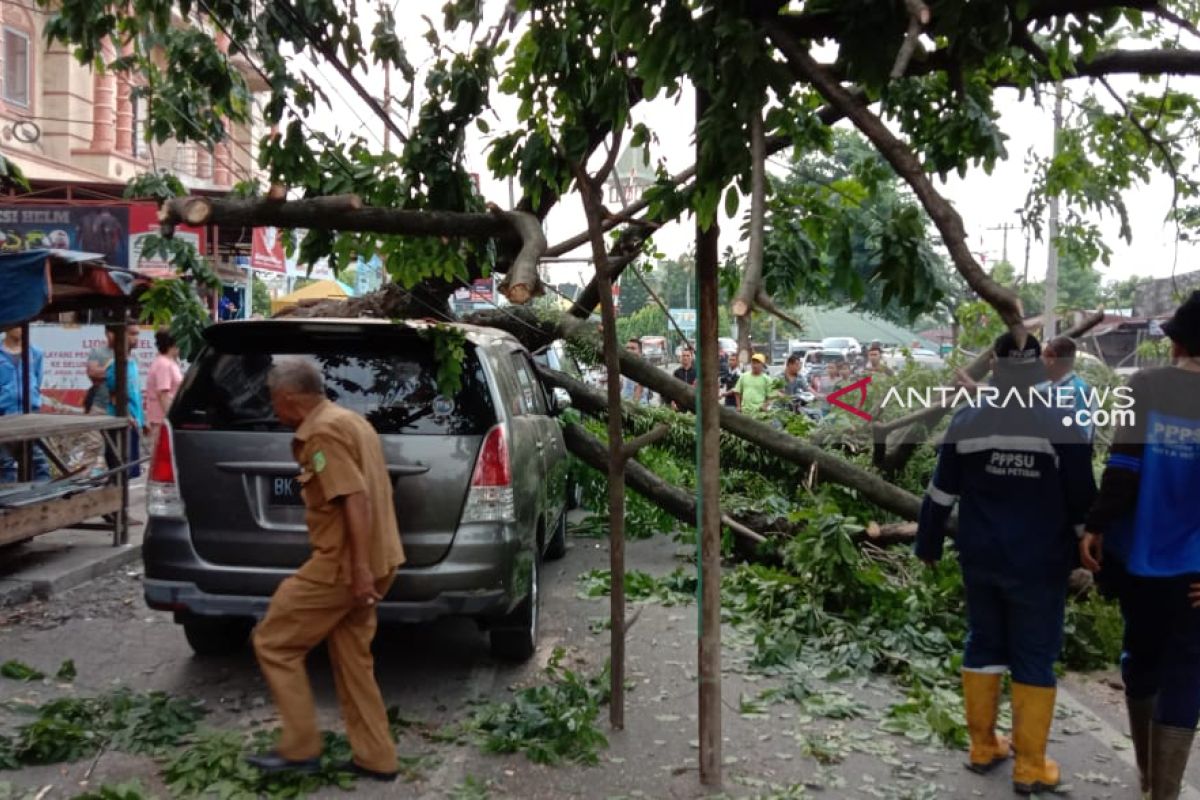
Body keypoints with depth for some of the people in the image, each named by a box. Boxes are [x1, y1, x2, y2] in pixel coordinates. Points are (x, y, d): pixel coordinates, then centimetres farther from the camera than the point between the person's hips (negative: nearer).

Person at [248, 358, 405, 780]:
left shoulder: (323, 431, -16)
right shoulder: (349, 420, 16)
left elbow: (356, 499, -24)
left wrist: (360, 568, -25)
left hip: (343, 564, -10)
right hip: (372, 561, 10)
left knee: (273, 642, 3)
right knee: (352, 659, 16)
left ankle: (300, 747, 9)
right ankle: (376, 758, 21)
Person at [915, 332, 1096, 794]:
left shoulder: (966, 423, -5)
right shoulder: (1061, 429, -13)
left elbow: (940, 495, 2)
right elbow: (1083, 503, -6)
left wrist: (928, 545, 14)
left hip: (979, 560, 3)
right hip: (1040, 565, -3)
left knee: (983, 646, 17)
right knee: (1034, 658, 7)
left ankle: (983, 747, 27)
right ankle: (1029, 767, 15)